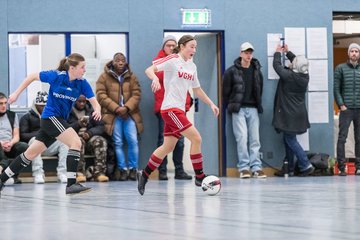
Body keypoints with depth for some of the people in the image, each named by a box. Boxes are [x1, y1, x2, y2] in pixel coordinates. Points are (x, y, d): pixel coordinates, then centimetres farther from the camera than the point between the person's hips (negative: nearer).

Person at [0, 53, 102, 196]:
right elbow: (32, 77, -1)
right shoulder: (56, 76, -14)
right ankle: (71, 184, -25)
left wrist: (97, 109, -30)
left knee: (31, 153, 14)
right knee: (76, 142, -23)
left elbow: (94, 102, -7)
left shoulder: (82, 83, -3)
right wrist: (16, 93, -1)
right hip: (50, 116, -6)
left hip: (60, 120, 6)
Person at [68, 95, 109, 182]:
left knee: (101, 141, -29)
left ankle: (99, 172, -32)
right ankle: (79, 173, -39)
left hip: (89, 137, 3)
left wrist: (89, 133, -16)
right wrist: (78, 124, -23)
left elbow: (101, 127, 4)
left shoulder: (91, 110, 11)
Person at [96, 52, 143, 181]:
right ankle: (123, 169, 5)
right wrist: (116, 108, -14)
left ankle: (133, 169, 3)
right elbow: (101, 95, -5)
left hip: (129, 114, 1)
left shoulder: (131, 77, 9)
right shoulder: (104, 77, 3)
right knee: (118, 143, -1)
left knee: (133, 141, -7)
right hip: (113, 115, -1)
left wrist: (127, 107, -15)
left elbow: (136, 95, 2)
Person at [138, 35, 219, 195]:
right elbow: (149, 70, -15)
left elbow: (197, 89, 25)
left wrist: (211, 104, 20)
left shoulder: (192, 66, 15)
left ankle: (144, 175, 20)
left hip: (179, 109, 8)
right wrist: (155, 78, -35)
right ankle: (199, 177, -4)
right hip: (170, 108, -8)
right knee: (196, 138, -13)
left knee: (168, 147, 10)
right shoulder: (172, 60, -8)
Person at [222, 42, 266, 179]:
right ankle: (244, 168, -6)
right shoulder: (232, 71, -3)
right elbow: (226, 91, 1)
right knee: (242, 138, -9)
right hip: (239, 109, -4)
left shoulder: (257, 70, 10)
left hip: (253, 108, 4)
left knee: (255, 139, 1)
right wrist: (230, 106, 3)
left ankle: (256, 167, 2)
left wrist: (258, 105, 12)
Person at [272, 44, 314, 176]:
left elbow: (277, 65, -6)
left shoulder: (289, 76, -19)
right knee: (288, 139, 15)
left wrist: (278, 53, 12)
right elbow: (298, 63, 20)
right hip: (299, 113, 8)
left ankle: (306, 165, -11)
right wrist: (287, 52, 28)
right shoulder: (305, 76, 0)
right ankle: (290, 168, 18)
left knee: (290, 140, -4)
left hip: (289, 114, -8)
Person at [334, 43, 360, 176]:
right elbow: (336, 88, -1)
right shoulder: (340, 68, 4)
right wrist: (341, 105, -9)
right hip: (346, 109, -3)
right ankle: (341, 167, -4)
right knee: (342, 138, -5)